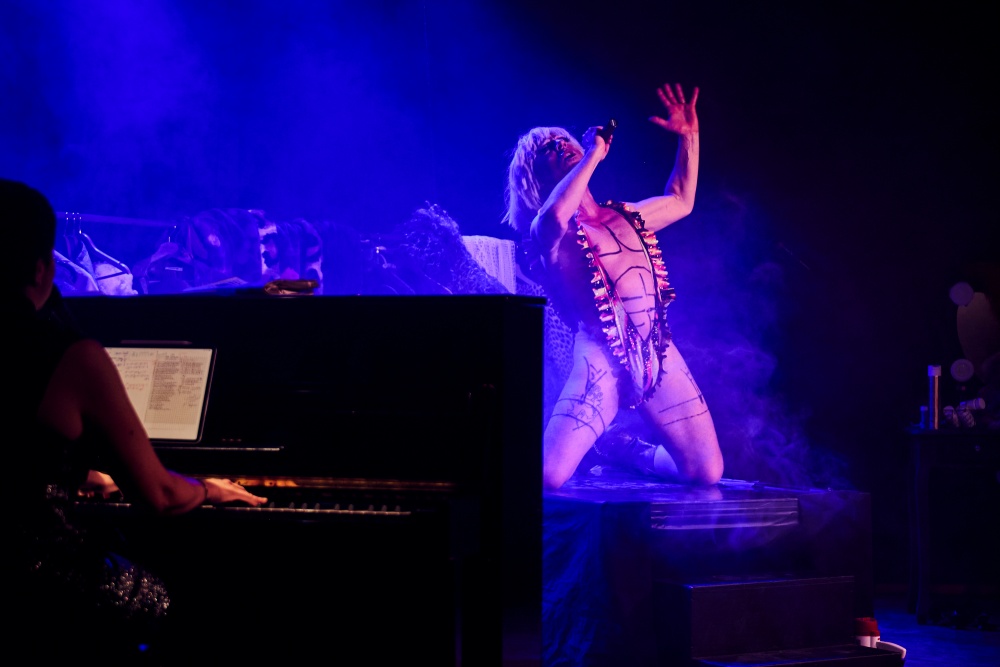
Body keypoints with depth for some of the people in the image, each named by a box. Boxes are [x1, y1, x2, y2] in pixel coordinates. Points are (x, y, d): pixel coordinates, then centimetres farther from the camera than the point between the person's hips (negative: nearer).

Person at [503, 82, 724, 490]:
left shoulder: (627, 216, 20)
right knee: (544, 479, -22)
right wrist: (595, 154, -16)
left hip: (660, 358, 6)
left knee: (707, 473, 3)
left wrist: (689, 136, 30)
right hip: (601, 361, -6)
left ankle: (620, 446, 28)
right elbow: (555, 215, -27)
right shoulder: (547, 232, -1)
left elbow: (681, 202, 37)